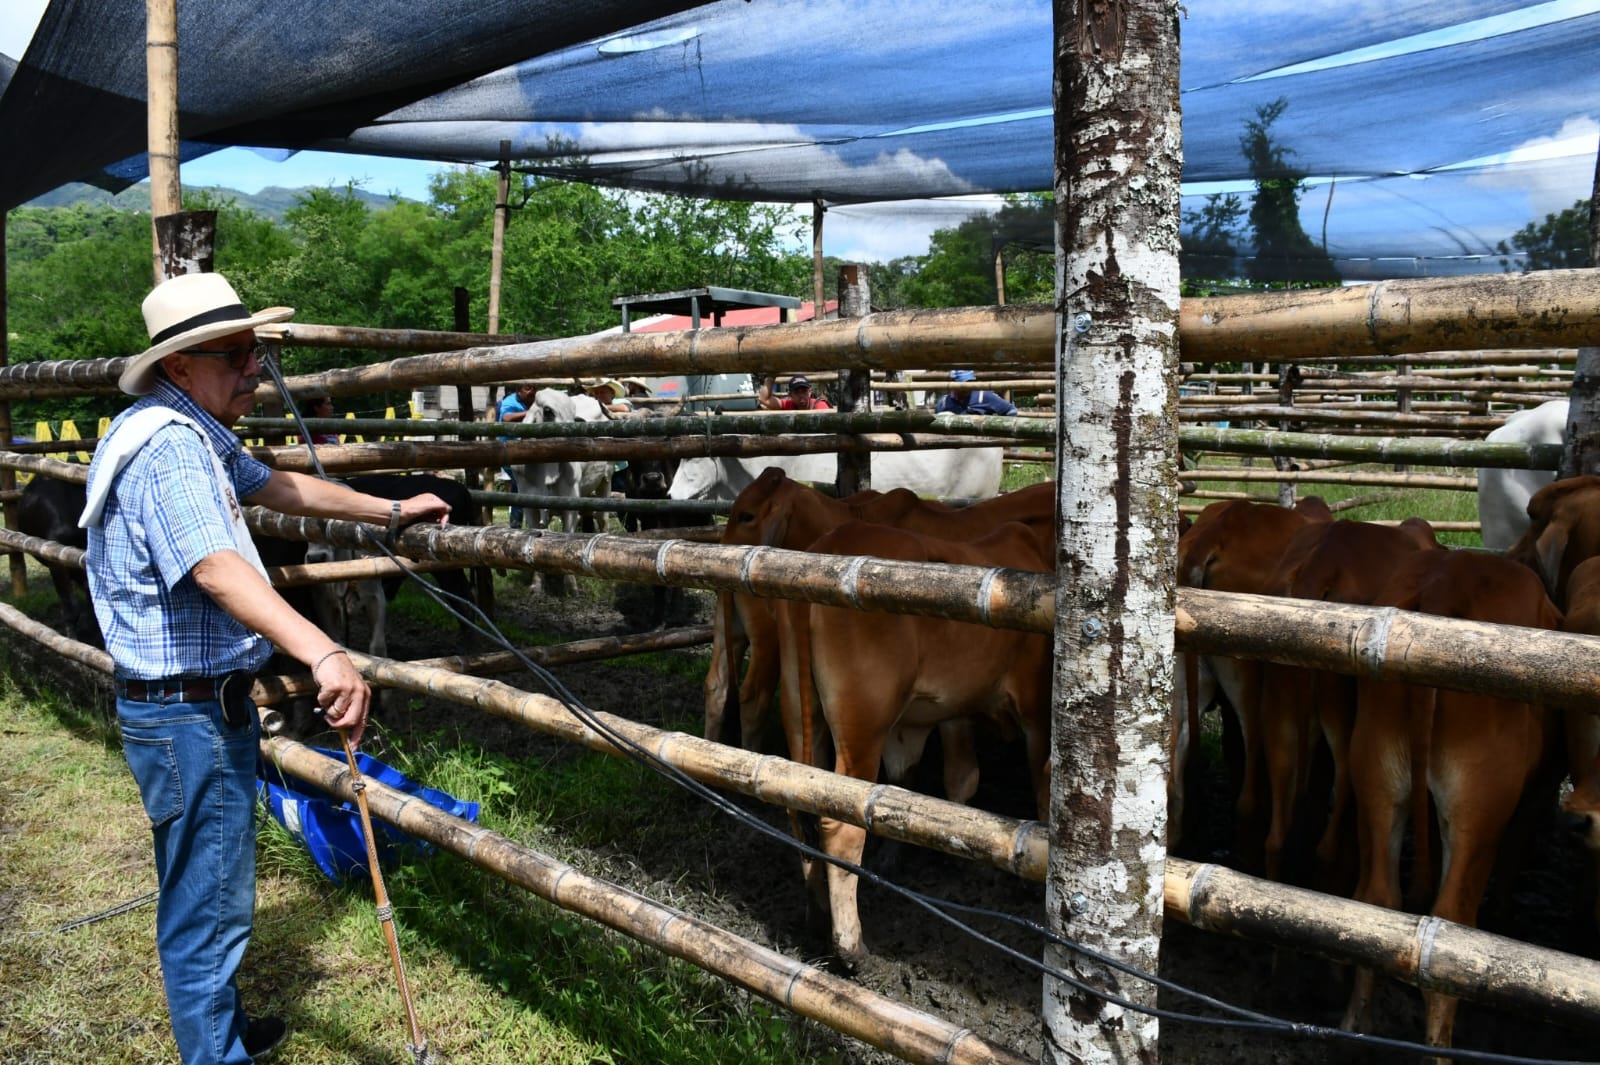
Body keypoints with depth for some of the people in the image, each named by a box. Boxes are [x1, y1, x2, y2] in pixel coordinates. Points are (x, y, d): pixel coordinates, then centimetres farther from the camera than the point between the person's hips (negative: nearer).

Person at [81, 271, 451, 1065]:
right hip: (188, 714, -11)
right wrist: (324, 655, -51)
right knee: (208, 907, 2)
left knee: (202, 894, 26)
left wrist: (392, 511, 27)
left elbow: (281, 487, 22)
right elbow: (218, 569, -38)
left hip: (202, 707, 11)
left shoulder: (198, 435, 10)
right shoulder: (166, 445, -23)